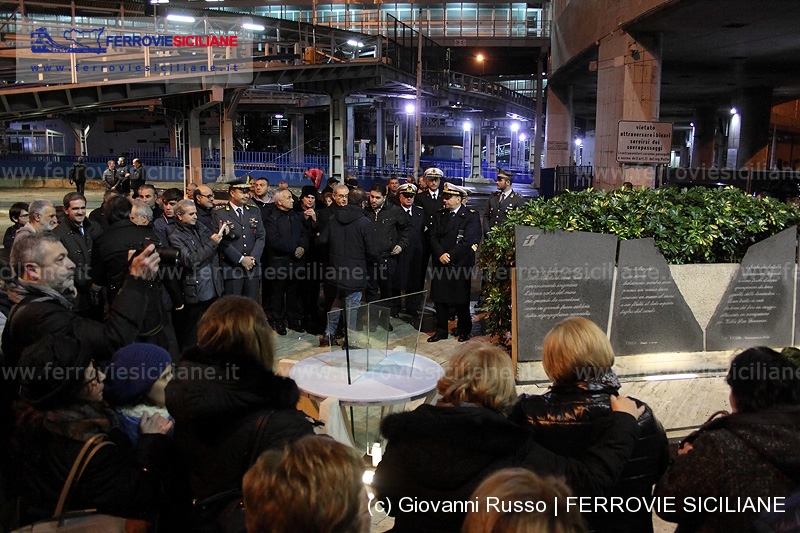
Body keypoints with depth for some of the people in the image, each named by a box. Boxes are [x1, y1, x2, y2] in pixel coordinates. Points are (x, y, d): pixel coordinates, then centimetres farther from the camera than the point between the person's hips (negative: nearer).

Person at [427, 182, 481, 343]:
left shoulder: (471, 216, -4)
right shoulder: (439, 215, 12)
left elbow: (467, 241, -12)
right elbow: (433, 237, 5)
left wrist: (450, 255, -15)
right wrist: (440, 254, -12)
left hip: (460, 264, -4)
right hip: (440, 263, 4)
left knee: (461, 299, 5)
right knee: (440, 298, 6)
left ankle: (464, 330, 20)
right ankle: (441, 331, 17)